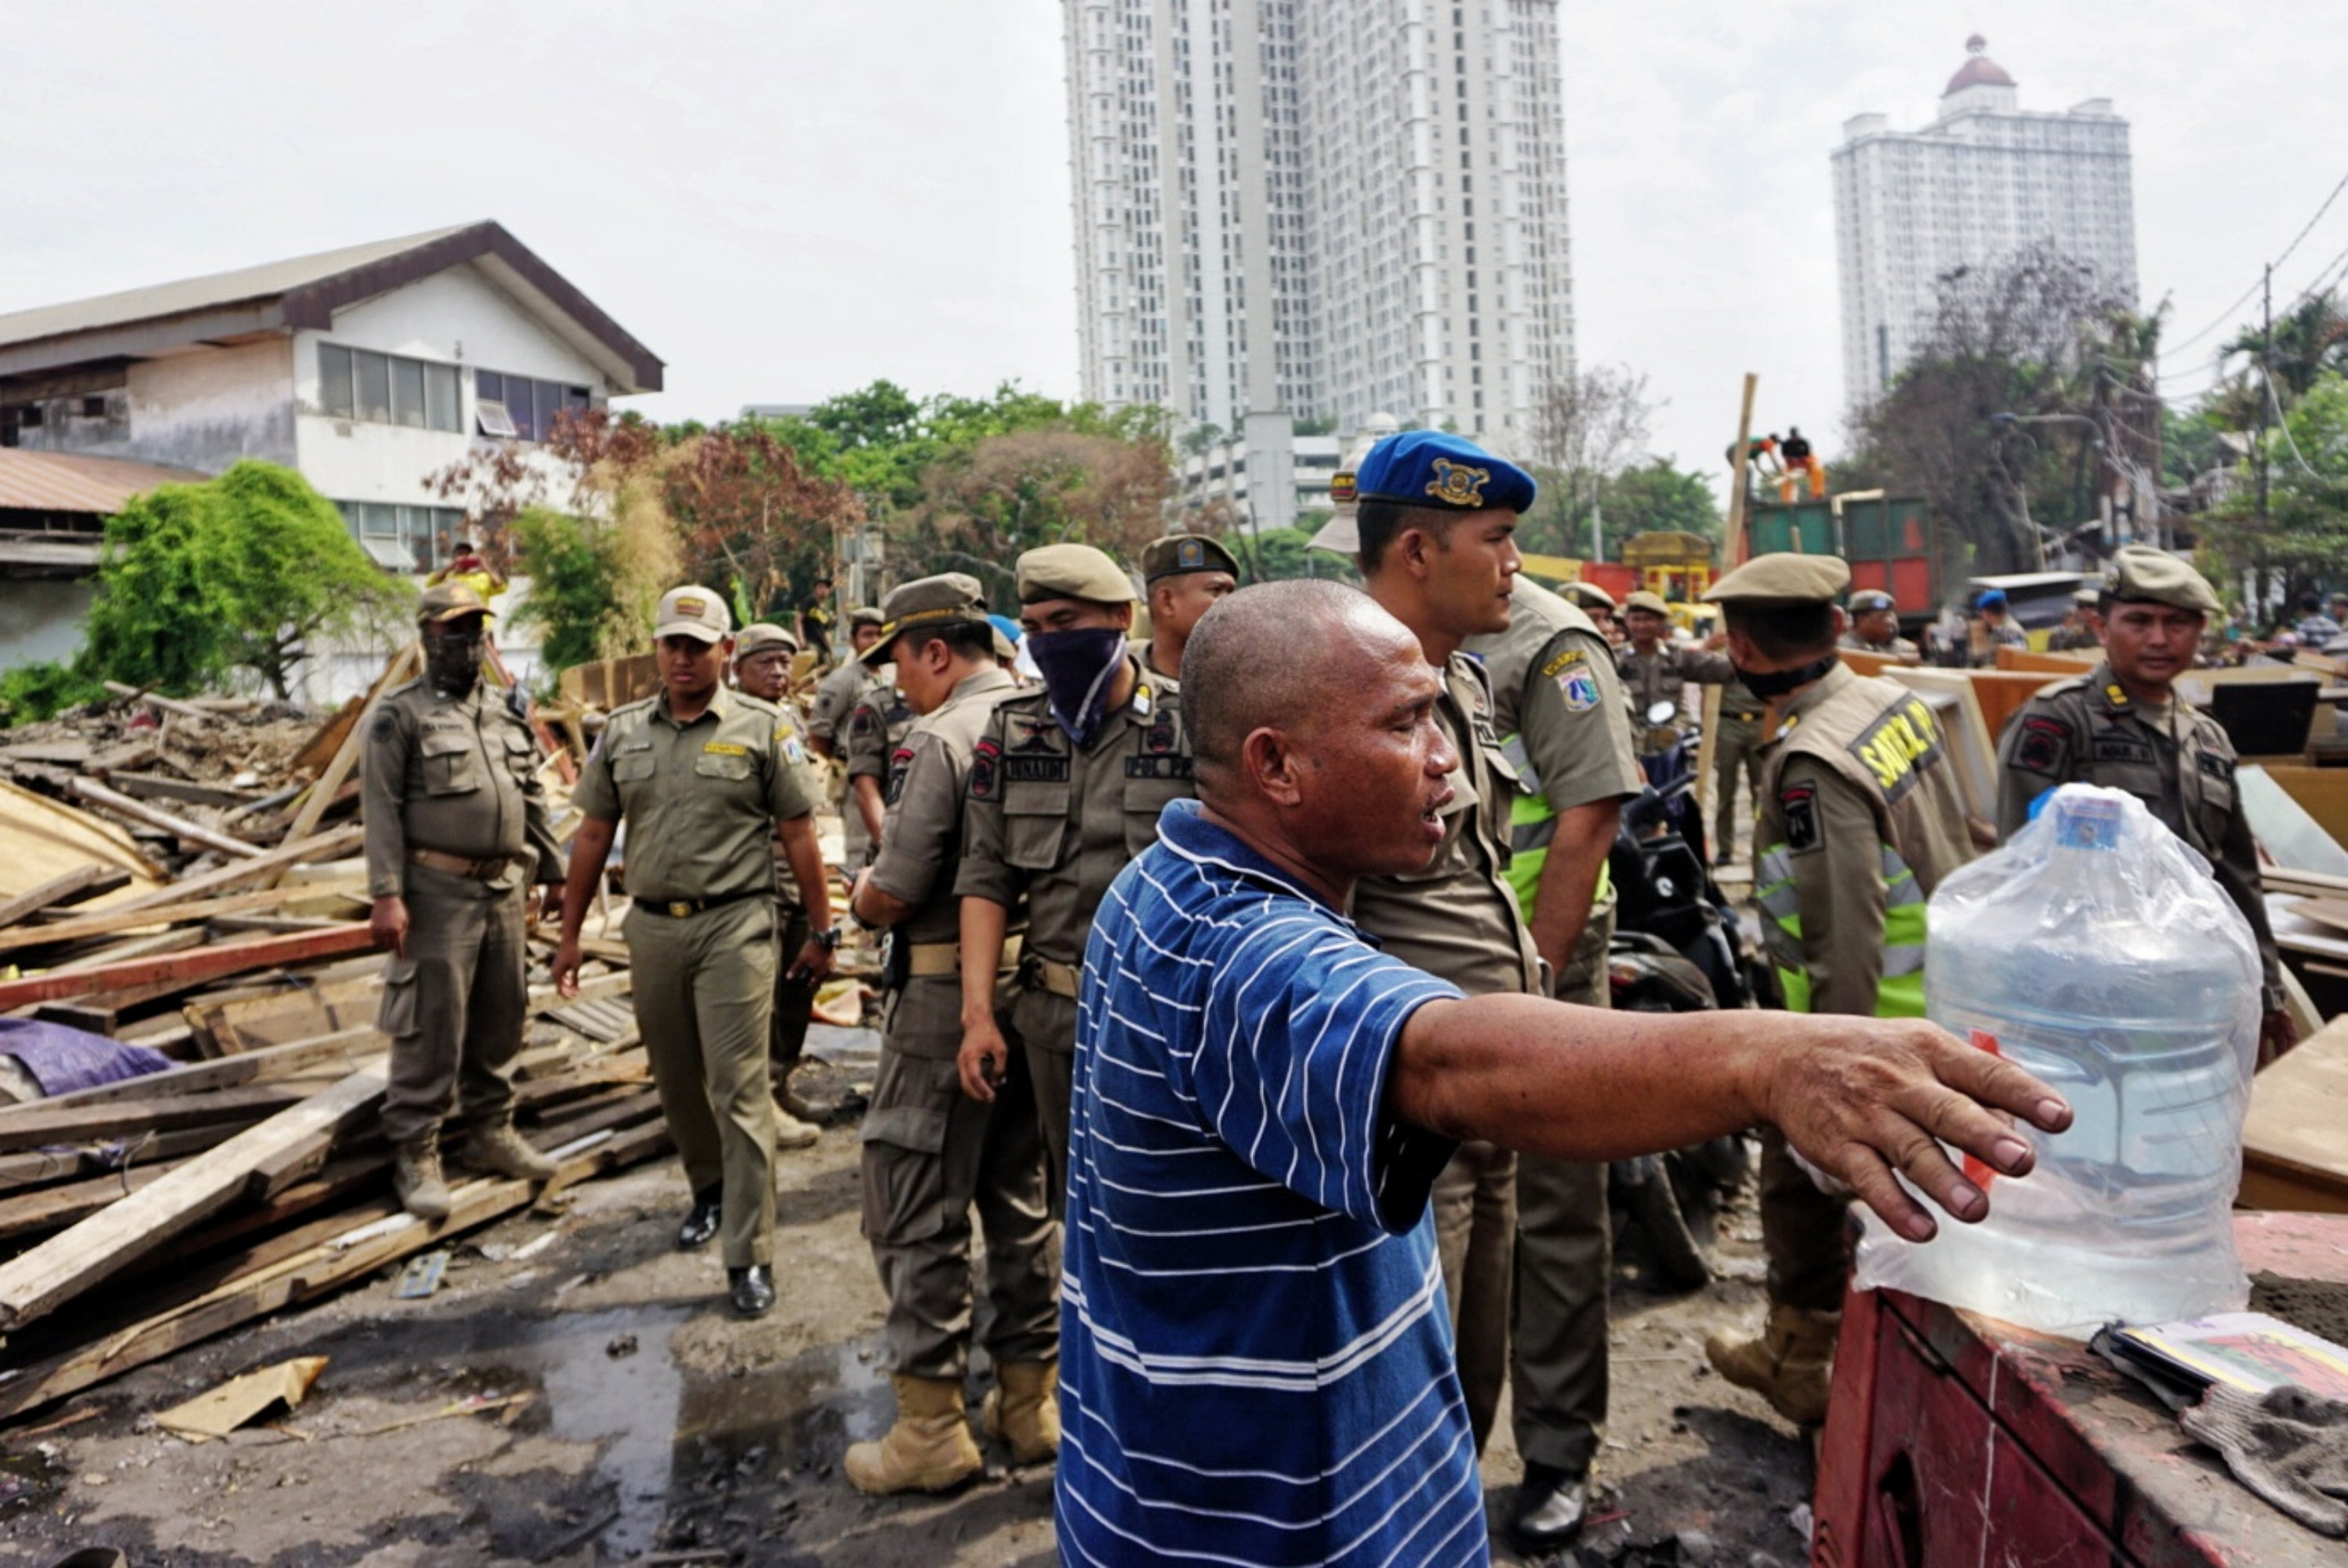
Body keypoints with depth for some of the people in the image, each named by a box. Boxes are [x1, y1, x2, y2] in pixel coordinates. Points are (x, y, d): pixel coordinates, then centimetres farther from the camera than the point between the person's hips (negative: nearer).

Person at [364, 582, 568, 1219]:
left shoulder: (505, 715, 15)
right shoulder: (401, 715, -4)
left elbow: (534, 801, 19)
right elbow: (382, 810, -10)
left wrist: (555, 872, 15)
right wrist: (386, 895, -17)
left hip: (505, 888, 7)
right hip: (439, 891, -6)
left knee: (501, 1017, 13)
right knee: (432, 1026, -4)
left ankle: (491, 1131, 27)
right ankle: (415, 1154, 7)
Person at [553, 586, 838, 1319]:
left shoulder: (760, 728, -3)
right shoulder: (622, 731, 8)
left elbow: (798, 835, -1)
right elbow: (594, 835, 12)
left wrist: (822, 930, -1)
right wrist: (570, 934, 11)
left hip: (735, 927, -4)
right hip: (652, 927, 4)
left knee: (738, 1089, -5)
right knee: (677, 1082, 17)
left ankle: (749, 1256, 2)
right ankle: (709, 1188, 42)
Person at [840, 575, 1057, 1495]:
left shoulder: (940, 738, -16)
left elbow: (894, 894, -19)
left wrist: (860, 897, 4)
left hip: (946, 1000, -8)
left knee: (915, 1209, 4)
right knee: (1020, 1195, 17)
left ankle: (931, 1427, 11)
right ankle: (1030, 1401, 27)